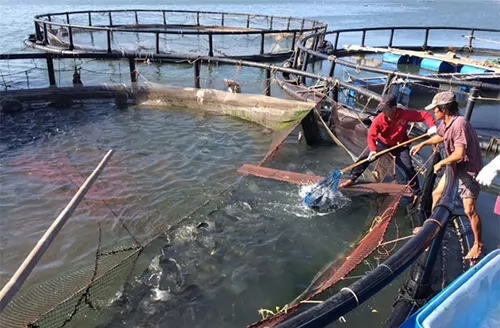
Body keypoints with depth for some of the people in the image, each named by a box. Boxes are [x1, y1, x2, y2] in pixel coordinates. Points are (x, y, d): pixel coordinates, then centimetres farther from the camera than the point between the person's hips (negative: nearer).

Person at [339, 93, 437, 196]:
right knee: (364, 158, -5)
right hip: (382, 143, 1)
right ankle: (352, 179, 13)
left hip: (400, 145, -1)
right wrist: (372, 150, -41)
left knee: (408, 168, -6)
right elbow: (371, 135, -26)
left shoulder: (405, 114, -29)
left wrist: (432, 126, -39)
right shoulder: (378, 119, -27)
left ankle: (417, 193, 11)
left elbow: (424, 114, -22)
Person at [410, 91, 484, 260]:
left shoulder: (459, 123, -30)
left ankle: (478, 244, 13)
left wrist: (441, 163, -20)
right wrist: (422, 144, 20)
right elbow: (440, 136, 24)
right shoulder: (445, 122, -1)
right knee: (436, 194, 18)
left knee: (469, 209, -5)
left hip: (469, 169, -9)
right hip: (455, 166, 9)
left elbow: (459, 153, -35)